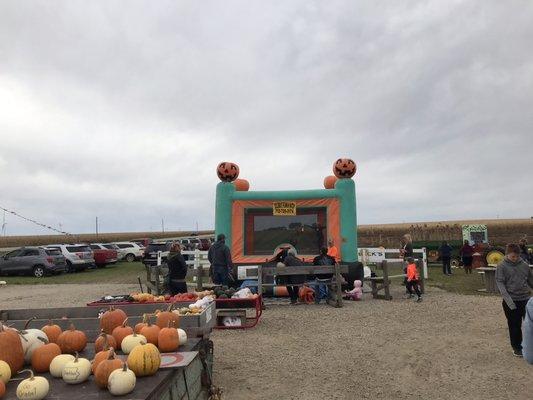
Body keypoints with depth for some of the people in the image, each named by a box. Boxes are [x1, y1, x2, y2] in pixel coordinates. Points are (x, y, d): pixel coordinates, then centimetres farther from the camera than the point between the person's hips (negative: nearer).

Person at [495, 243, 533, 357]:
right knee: (514, 326, 6)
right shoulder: (502, 267, -6)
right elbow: (500, 283, -11)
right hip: (511, 301, -3)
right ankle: (517, 347, 22)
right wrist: (508, 299, -21)